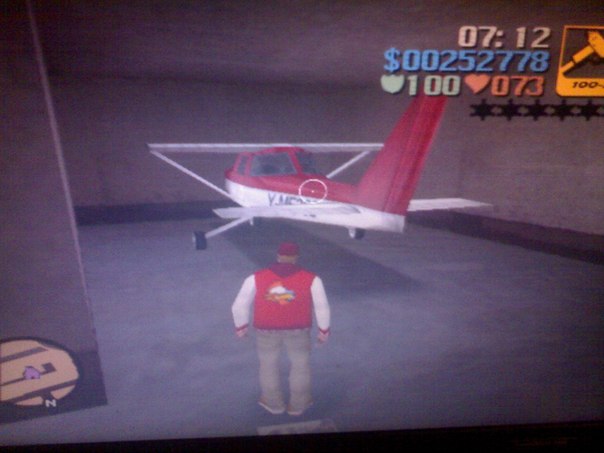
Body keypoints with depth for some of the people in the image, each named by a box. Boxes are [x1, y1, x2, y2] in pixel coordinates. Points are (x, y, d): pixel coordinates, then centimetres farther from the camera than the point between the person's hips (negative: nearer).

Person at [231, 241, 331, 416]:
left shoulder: (256, 278, -11)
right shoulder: (311, 279, -12)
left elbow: (240, 305, -6)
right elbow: (322, 307, -6)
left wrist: (241, 326, 9)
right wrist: (324, 330, 8)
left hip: (266, 330, 1)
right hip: (298, 330, 0)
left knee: (268, 365, 23)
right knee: (300, 366, 22)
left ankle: (274, 403, 37)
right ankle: (298, 404, 33)